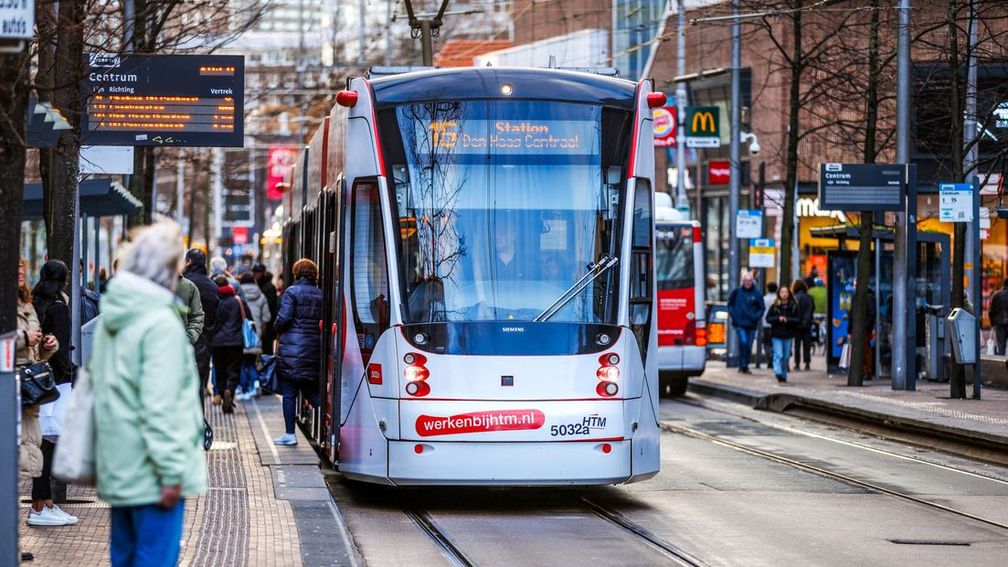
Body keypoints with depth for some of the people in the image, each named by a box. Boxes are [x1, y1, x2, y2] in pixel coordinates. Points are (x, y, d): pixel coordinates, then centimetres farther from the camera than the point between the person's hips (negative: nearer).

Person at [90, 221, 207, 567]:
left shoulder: (111, 318, 9)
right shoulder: (161, 323, -16)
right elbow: (160, 406, -21)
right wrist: (172, 472, -18)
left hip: (117, 470, 8)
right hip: (149, 473, -8)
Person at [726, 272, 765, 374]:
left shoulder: (757, 293, 3)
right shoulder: (736, 292, 3)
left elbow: (761, 308, 9)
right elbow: (730, 305, 10)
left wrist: (756, 317, -8)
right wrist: (734, 315, -5)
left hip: (751, 324, 2)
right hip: (740, 324, -2)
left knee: (749, 346, 6)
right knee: (743, 341, -20)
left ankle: (745, 366, 20)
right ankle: (742, 365, -11)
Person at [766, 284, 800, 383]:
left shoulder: (793, 306, 2)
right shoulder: (774, 306, 1)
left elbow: (797, 320, -1)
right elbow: (768, 318, 0)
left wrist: (787, 320, -17)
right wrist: (778, 319, -15)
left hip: (788, 335, 2)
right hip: (777, 334, -2)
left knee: (786, 356, 8)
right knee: (778, 355, -12)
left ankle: (784, 375, 19)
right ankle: (778, 373, -20)